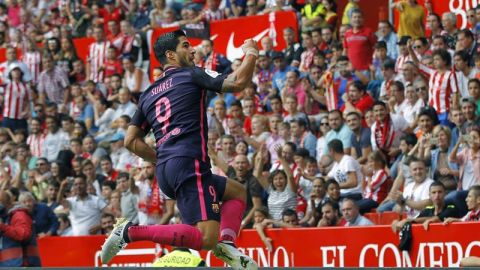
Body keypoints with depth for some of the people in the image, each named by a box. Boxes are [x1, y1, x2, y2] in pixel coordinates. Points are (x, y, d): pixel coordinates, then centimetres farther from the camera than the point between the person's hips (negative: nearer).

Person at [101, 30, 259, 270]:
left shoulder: (148, 94, 23)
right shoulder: (191, 75, 4)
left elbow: (131, 140, 19)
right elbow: (238, 82, -6)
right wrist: (251, 53, 10)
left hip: (165, 170, 8)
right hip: (189, 164, -8)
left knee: (237, 191, 25)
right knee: (206, 239, -17)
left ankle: (227, 245, -1)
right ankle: (131, 232, -19)